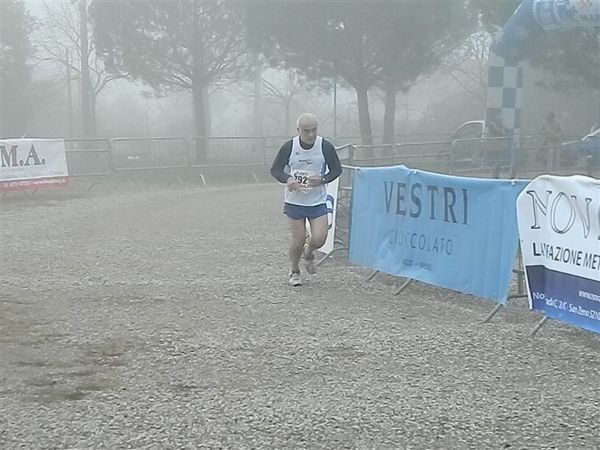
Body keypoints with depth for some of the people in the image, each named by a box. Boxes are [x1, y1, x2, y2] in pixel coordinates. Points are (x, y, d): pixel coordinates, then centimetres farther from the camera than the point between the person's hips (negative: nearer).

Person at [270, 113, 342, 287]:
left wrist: (322, 180, -17)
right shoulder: (289, 147, -10)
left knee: (319, 239, -9)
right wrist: (287, 179, -21)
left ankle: (308, 254, 29)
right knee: (298, 239, 0)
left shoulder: (326, 147, -9)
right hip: (294, 201, -1)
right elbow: (275, 169, 1)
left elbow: (336, 169, 2)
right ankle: (294, 272, 27)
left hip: (318, 201, 1)